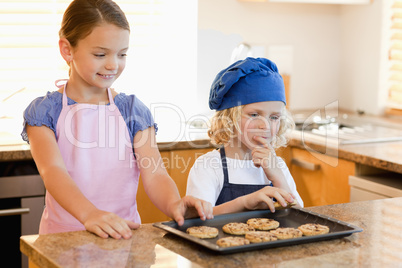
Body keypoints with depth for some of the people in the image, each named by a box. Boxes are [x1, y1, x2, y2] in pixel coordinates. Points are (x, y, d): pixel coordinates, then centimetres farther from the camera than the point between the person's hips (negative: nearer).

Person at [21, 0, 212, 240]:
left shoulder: (134, 111, 6)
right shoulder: (44, 111, -1)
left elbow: (154, 173, -4)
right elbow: (52, 170, -17)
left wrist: (174, 204, -28)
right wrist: (89, 213, -36)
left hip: (122, 233, 0)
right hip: (63, 237, 1)